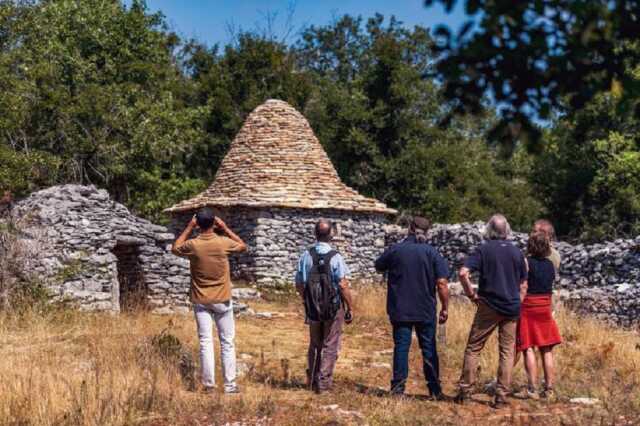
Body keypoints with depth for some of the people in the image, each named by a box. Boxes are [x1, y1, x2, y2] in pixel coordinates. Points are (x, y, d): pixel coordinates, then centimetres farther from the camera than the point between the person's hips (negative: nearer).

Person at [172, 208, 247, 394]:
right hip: (222, 300, -1)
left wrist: (188, 228, 10)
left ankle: (209, 385, 6)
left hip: (200, 301, 1)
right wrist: (226, 229, 7)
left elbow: (175, 248, 12)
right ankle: (230, 384, 8)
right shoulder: (223, 243, -12)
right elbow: (243, 246, 9)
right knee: (227, 342, 7)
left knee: (205, 342, 5)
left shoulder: (192, 245, -10)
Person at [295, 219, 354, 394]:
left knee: (314, 345, 19)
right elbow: (343, 286, -16)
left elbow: (299, 284, 1)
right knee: (330, 346, 8)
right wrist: (350, 308, -6)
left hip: (313, 308, 3)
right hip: (334, 308, -3)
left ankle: (312, 380, 27)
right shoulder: (335, 257, -15)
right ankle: (323, 382, 9)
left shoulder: (306, 255, -5)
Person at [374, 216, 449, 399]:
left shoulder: (394, 250, -4)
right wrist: (445, 308, -2)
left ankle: (398, 387, 7)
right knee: (429, 349, 9)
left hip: (399, 310, 0)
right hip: (426, 311, 0)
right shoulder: (433, 253, -5)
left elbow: (378, 267, 13)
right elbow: (442, 283, -10)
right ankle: (435, 389, 14)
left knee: (401, 347, 6)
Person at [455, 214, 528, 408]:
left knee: (473, 348, 7)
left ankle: (465, 391, 8)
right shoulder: (517, 252, 6)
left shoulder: (483, 250, -4)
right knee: (507, 352, 7)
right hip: (512, 308, 3)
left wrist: (472, 295, -6)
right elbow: (523, 285, 9)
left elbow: (463, 273, -17)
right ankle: (501, 396, 7)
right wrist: (517, 305, 15)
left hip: (488, 306, -3)